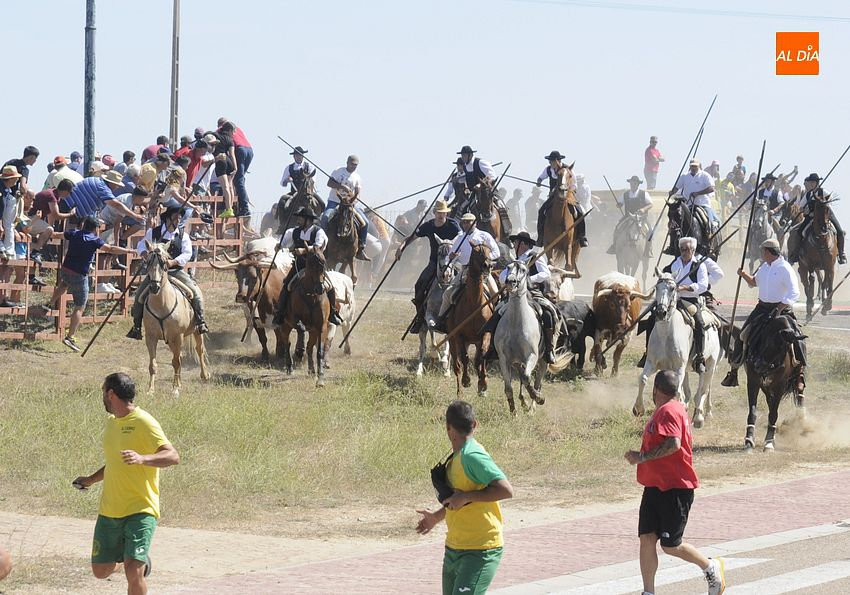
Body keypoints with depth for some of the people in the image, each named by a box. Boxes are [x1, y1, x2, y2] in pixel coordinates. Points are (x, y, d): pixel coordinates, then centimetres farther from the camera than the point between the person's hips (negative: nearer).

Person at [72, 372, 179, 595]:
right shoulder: (111, 421, 13)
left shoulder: (143, 422, -12)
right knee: (101, 571, 9)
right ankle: (140, 558, 36)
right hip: (109, 510, 8)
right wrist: (91, 479, 22)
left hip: (141, 511, -8)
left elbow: (173, 456, -22)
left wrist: (142, 459, -37)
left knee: (133, 572, -19)